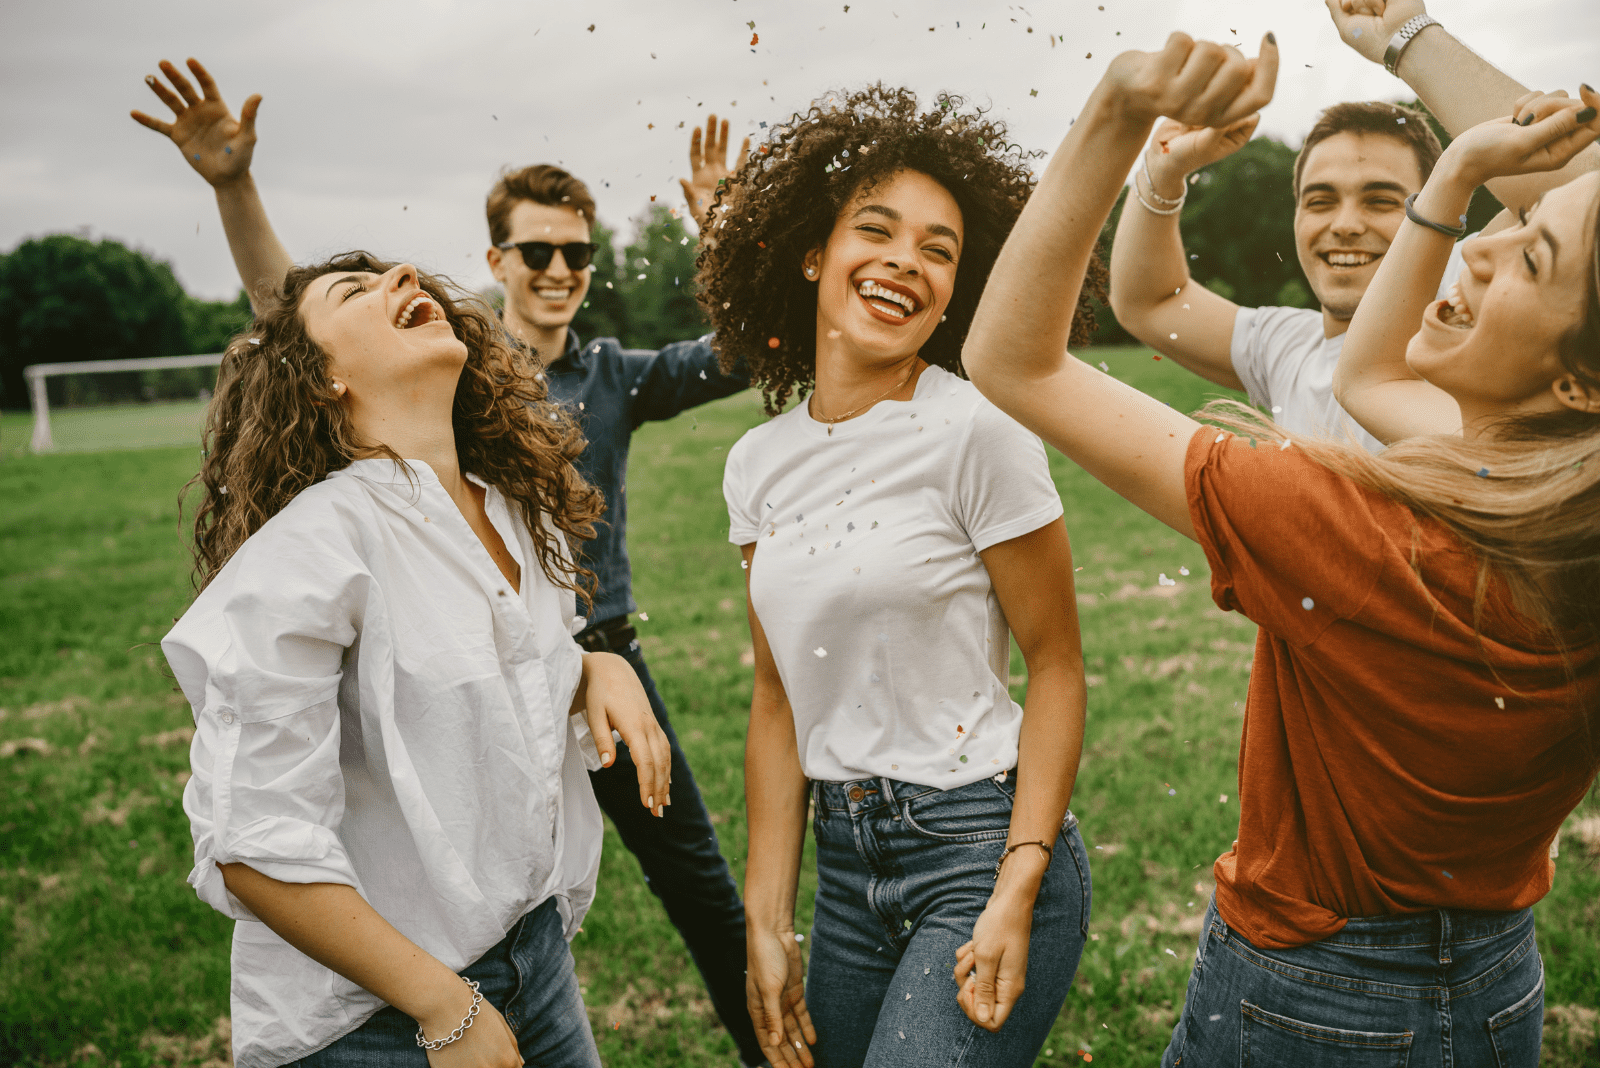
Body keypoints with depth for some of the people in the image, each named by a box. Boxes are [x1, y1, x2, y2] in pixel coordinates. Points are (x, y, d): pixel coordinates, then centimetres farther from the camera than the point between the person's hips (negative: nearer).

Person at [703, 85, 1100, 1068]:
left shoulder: (977, 433, -12)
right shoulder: (759, 464, 5)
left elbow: (1058, 666, -9)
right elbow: (779, 699, 8)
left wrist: (1017, 893, -16)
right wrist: (769, 922, 6)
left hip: (983, 849, -5)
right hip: (846, 864, 6)